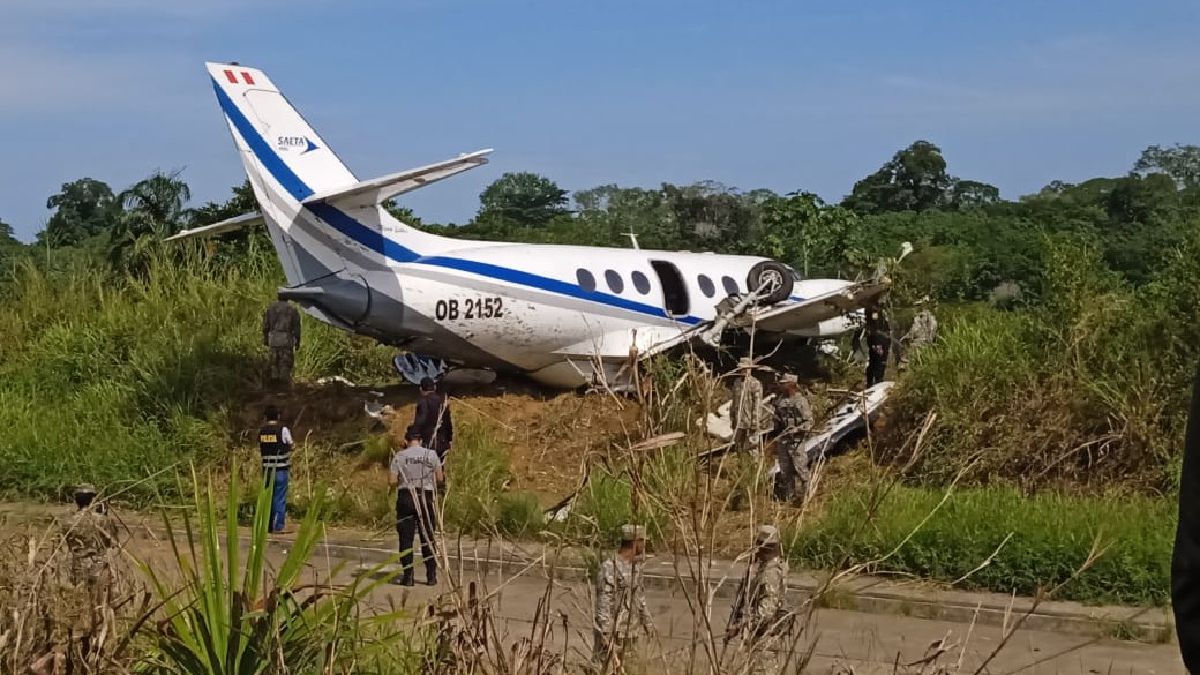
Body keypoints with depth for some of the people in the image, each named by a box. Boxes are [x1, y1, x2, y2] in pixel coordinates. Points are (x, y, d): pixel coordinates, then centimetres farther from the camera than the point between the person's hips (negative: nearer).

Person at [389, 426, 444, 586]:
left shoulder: (399, 456, -3)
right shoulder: (431, 455, 0)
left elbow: (392, 481, -5)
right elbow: (440, 479, 4)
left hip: (406, 498, -1)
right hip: (426, 497, 1)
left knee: (406, 539, 4)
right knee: (428, 538, 9)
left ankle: (407, 576, 1)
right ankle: (431, 576, 10)